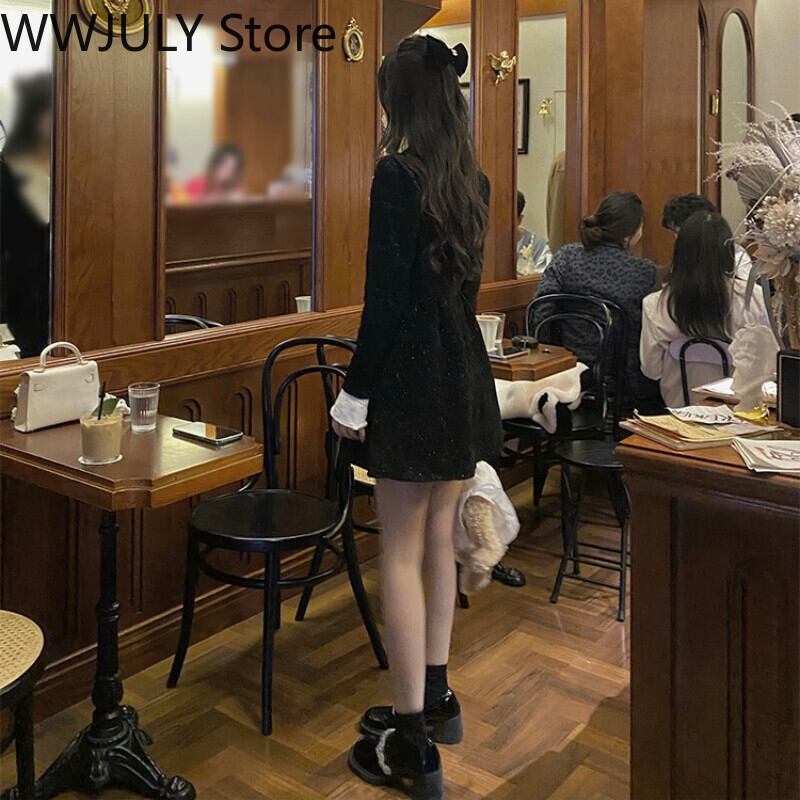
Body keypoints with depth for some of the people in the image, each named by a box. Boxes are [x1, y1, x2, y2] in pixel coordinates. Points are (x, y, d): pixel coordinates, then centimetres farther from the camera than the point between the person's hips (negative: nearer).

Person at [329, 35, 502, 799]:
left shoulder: (397, 173, -14)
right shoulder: (473, 180, 9)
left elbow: (386, 296, -18)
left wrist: (355, 391, -12)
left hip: (414, 375, -8)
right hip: (464, 370, 8)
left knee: (401, 552, -1)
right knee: (438, 538, 17)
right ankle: (433, 697, 31)